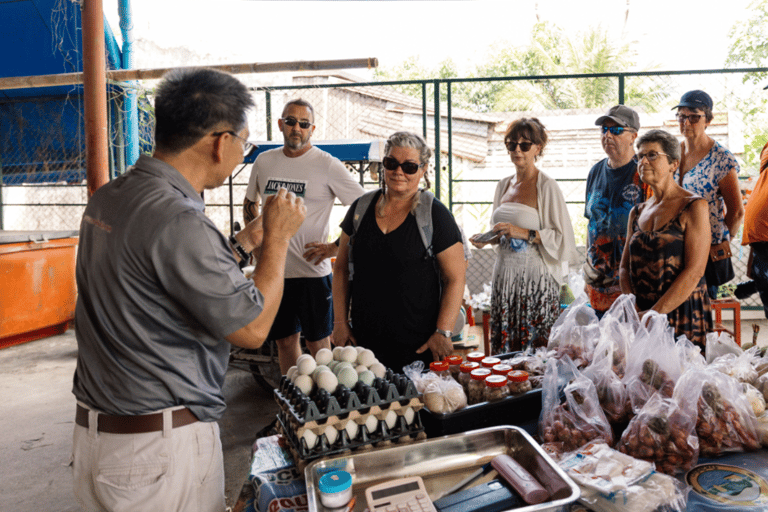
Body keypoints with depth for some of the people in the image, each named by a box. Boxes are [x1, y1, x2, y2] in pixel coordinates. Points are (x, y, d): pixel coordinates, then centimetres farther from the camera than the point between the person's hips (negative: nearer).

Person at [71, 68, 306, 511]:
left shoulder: (107, 198, 4)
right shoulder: (177, 220, -26)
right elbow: (251, 328, -18)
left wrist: (245, 241, 18)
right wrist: (278, 238, -7)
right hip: (163, 446, -9)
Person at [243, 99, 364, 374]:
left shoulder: (327, 165, -7)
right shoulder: (264, 161, 8)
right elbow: (250, 203, 25)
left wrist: (335, 247, -14)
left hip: (312, 270, -4)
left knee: (318, 342, 4)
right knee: (285, 340, 15)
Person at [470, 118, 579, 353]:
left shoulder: (547, 187, -6)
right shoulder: (504, 185, 13)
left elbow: (562, 238, -9)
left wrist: (526, 233, -18)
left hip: (536, 280, -6)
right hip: (505, 276, 6)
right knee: (503, 353, 8)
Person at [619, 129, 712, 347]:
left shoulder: (694, 207, -5)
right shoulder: (636, 213, 12)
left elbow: (694, 272, -13)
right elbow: (625, 266, 11)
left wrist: (654, 313, -18)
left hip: (683, 312, -4)